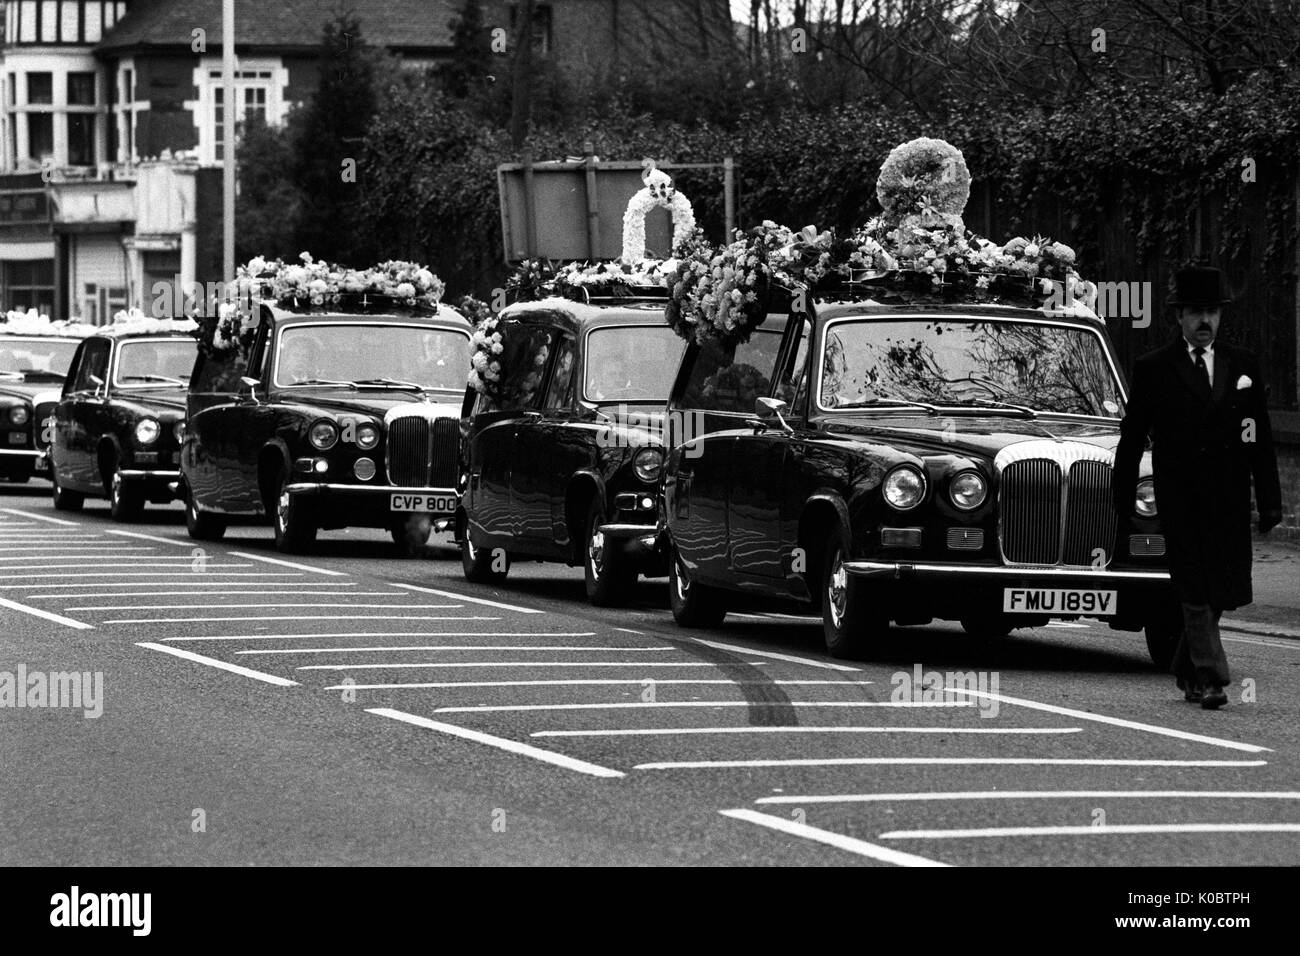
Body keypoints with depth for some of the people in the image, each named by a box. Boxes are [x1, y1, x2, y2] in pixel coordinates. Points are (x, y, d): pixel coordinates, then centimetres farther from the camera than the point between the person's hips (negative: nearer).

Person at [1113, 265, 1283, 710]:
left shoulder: (1242, 365, 10)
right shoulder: (1154, 369, 2)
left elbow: (1261, 439, 11)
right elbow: (1132, 436, 5)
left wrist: (1270, 501, 6)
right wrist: (1124, 499, 2)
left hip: (1229, 501, 3)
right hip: (1180, 500, -3)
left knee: (1221, 590, 7)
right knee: (1196, 590, -9)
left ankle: (1186, 667, 27)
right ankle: (1209, 678, -8)